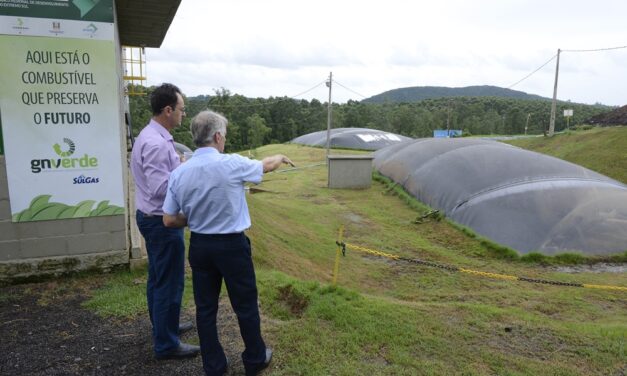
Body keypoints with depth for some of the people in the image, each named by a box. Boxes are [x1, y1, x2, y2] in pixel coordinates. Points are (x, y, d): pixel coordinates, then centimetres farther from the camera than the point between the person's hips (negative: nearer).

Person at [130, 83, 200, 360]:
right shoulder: (156, 143, -23)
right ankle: (166, 345, 14)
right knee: (170, 282, 1)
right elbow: (161, 187, -27)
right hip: (162, 221, -11)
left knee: (158, 277, 22)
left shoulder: (153, 137, 9)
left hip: (152, 217, 11)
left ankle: (163, 326, 39)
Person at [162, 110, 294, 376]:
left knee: (205, 308, 14)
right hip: (232, 245, -4)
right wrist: (280, 158, 25)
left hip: (199, 246, 4)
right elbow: (265, 166, 4)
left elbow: (169, 220, -1)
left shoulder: (179, 173, -4)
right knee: (246, 305, 12)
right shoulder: (231, 164, -16)